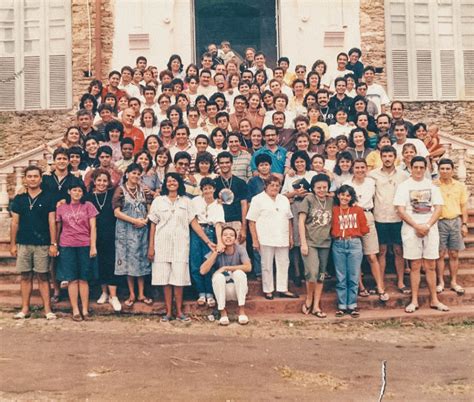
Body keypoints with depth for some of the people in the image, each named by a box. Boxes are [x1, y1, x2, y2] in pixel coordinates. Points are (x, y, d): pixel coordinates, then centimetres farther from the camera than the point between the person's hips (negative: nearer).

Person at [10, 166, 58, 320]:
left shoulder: (47, 198, 1)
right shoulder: (19, 199, 8)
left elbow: (52, 222, -2)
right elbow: (15, 223, 9)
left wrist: (53, 244, -7)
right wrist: (13, 244, 5)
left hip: (42, 244, -2)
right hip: (23, 244, 2)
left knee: (43, 277, 1)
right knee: (25, 276, 7)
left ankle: (47, 309, 5)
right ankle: (25, 309, 15)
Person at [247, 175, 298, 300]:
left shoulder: (284, 199, 14)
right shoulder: (258, 199, -3)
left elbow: (288, 220, 17)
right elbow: (252, 221, -6)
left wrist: (291, 237, 11)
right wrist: (255, 240, -11)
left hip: (282, 239, 5)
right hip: (266, 240, -5)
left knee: (283, 264, 8)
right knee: (267, 266, 4)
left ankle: (283, 289, 17)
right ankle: (268, 290, 14)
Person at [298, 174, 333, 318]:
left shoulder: (331, 201, 8)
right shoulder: (308, 199, -4)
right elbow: (301, 222, -6)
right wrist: (303, 243, -11)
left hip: (325, 243, 5)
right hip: (310, 242, -5)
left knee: (321, 275, 8)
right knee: (312, 273, -17)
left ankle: (316, 306, 17)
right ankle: (308, 300, 7)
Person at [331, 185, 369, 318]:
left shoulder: (358, 210, 5)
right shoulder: (333, 210, 4)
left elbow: (364, 228, 6)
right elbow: (330, 228, 6)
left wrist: (354, 234, 4)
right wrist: (336, 235, -6)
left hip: (354, 244, 0)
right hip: (338, 245, 0)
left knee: (353, 277, 2)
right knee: (341, 278, 5)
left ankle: (352, 306, 12)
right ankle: (342, 306, 13)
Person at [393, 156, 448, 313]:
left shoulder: (432, 185, 8)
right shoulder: (404, 186, 1)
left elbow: (438, 208, 2)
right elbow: (401, 210, -6)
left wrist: (427, 225, -11)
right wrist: (417, 226, -13)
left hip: (430, 228, 2)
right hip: (411, 229, -2)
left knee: (431, 266, 5)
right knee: (415, 266, 1)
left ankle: (434, 300, 12)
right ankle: (414, 301, 8)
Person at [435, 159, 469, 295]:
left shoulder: (460, 186, 6)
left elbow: (463, 206, 10)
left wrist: (464, 224, 5)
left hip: (456, 222, 3)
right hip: (440, 222, -2)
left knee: (454, 254, 7)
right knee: (440, 254, 2)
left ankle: (454, 282, 16)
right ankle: (440, 282, 12)